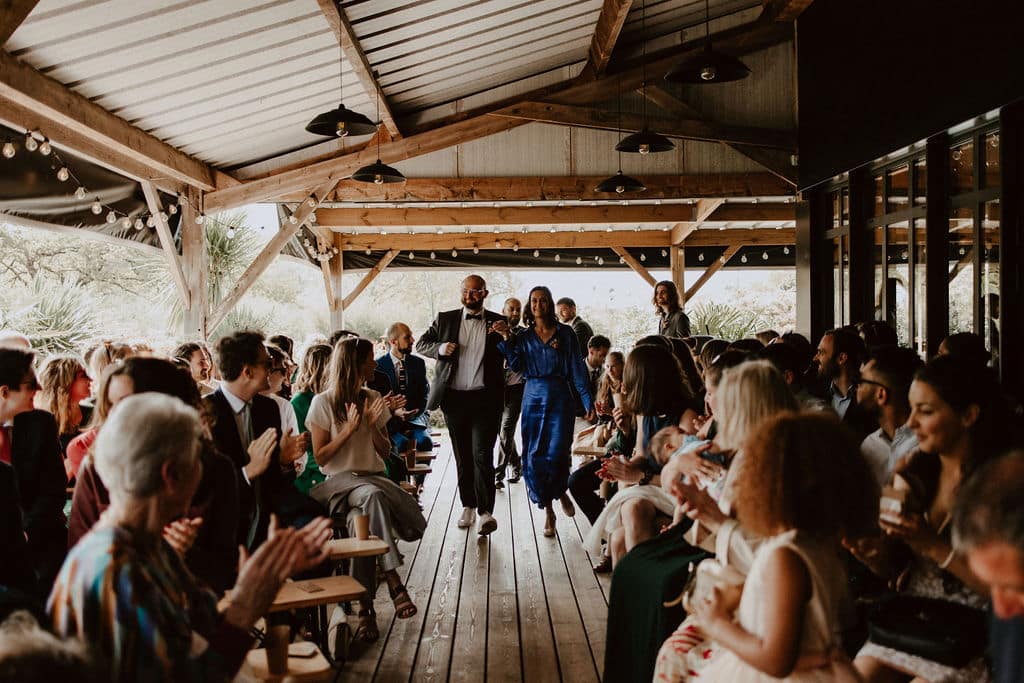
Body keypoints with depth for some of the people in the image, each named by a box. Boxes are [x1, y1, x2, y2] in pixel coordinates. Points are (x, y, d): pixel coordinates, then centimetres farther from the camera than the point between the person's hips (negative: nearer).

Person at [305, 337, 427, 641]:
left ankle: (365, 607, -33)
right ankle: (393, 581, -39)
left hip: (373, 476, 4)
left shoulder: (373, 399, 14)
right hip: (338, 479, -3)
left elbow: (385, 451, 15)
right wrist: (348, 429, -12)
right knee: (373, 495, -38)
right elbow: (320, 457, -2)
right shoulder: (323, 402, 0)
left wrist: (373, 426, -4)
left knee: (359, 519, -33)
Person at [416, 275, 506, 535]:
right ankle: (468, 505, 24)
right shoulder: (445, 319, 8)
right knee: (462, 456, 12)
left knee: (482, 455, -9)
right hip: (454, 398, 2)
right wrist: (439, 348, -8)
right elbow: (421, 344, 12)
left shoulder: (498, 322, 4)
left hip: (484, 399, -2)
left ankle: (486, 511, -3)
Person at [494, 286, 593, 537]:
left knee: (557, 452, -10)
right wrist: (506, 338, -11)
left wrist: (588, 401, -7)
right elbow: (517, 366, -3)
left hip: (560, 396, -2)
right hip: (533, 397, 2)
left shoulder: (565, 333, 4)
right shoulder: (524, 337, 11)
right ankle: (548, 511, 9)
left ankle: (561, 492, 22)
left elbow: (577, 368, 0)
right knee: (534, 455, -2)